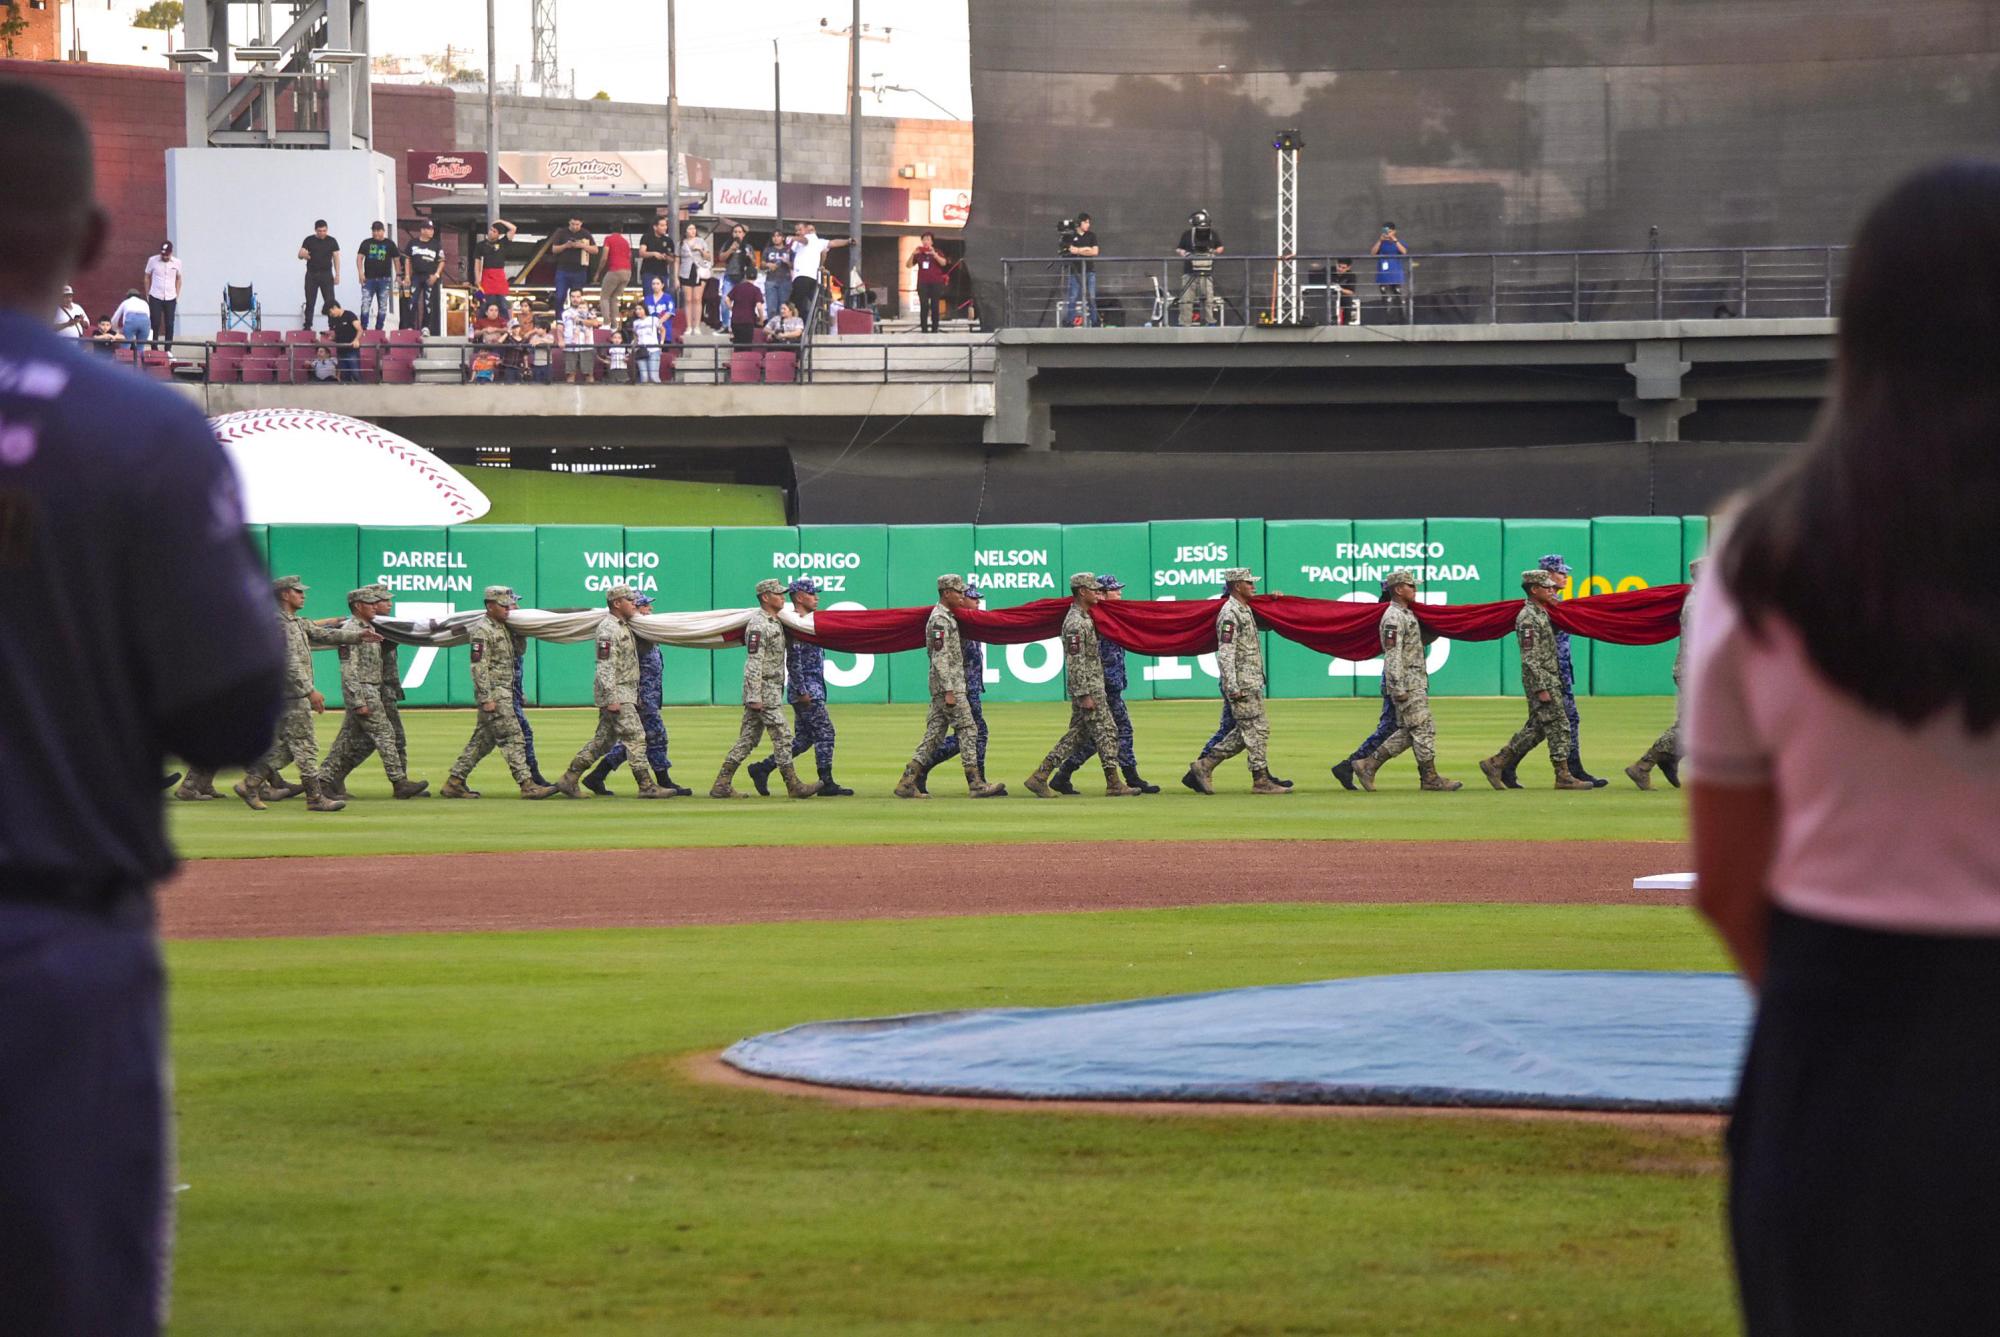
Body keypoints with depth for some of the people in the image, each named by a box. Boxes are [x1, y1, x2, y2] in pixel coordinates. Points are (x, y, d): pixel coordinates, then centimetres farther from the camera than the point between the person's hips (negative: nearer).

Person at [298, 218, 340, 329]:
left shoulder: (331, 241, 4)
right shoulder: (309, 241, 4)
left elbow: (336, 258, 4)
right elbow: (300, 255, 0)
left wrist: (337, 275, -3)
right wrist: (303, 255, -26)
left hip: (326, 274, -1)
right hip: (312, 274, 1)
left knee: (330, 301, -6)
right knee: (310, 302, 2)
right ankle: (307, 326, 7)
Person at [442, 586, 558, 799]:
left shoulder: (503, 628, 14)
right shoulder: (482, 630, -13)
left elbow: (520, 649, 22)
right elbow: (479, 666, -17)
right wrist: (486, 699, -21)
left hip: (506, 692, 9)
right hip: (493, 693, -9)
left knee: (483, 739, 12)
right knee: (511, 737, -10)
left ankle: (454, 783, 17)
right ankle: (527, 785, -11)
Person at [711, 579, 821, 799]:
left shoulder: (775, 622, 16)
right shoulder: (759, 624, -14)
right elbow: (754, 663, -19)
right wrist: (754, 697, -22)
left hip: (773, 688, 10)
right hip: (763, 689, -10)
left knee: (748, 739, 8)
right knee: (782, 737, -7)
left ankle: (721, 785, 8)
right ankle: (793, 786, -5)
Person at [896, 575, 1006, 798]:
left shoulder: (948, 617, 19)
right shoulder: (940, 619, -12)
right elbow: (940, 658, -19)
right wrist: (949, 691, -22)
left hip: (952, 686, 10)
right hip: (949, 685, -10)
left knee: (935, 734, 7)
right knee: (967, 730, -8)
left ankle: (907, 783, 5)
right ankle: (976, 784, -9)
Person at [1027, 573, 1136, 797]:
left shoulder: (1084, 617, 15)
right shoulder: (1075, 623, -17)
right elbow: (1075, 662, -21)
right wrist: (1084, 695, -22)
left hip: (1092, 685, 10)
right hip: (1086, 687, -10)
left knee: (1077, 735, 11)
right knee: (1106, 731, -6)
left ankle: (1040, 777, 9)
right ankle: (1114, 785, -3)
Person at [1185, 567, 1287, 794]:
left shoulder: (1245, 610, 17)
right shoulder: (1230, 613, -13)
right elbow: (1225, 653, -19)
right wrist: (1232, 688, -24)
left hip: (1253, 682, 10)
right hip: (1241, 684, -10)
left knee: (1243, 733, 12)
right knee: (1256, 729, -7)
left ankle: (1205, 765, 15)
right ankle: (1261, 780, -3)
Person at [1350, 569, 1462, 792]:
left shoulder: (1407, 615, 18)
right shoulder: (1393, 617, -14)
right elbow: (1392, 655, -20)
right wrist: (1399, 688, -23)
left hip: (1417, 683, 10)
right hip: (1407, 684, -10)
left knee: (1408, 732, 10)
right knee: (1423, 728, -7)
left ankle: (1368, 765, 12)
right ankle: (1430, 779, -3)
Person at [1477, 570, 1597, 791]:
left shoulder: (1541, 613, 15)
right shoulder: (1528, 618, -15)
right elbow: (1530, 658, -20)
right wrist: (1541, 689, -21)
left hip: (1550, 680, 10)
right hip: (1540, 681, -10)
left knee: (1535, 729, 12)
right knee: (1558, 727, -7)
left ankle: (1495, 764, 16)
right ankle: (1563, 776, -3)